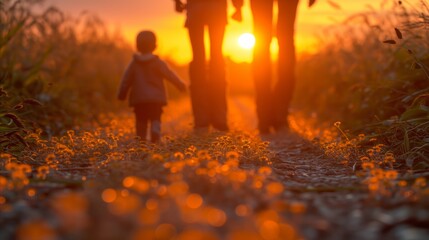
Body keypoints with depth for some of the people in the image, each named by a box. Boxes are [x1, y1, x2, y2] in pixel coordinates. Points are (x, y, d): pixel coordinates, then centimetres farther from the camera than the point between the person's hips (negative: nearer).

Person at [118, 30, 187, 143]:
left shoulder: (134, 63, 4)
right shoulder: (157, 62, -3)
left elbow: (126, 79, 6)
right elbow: (170, 75, 0)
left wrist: (121, 94, 15)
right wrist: (181, 85, 12)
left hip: (138, 98, 2)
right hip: (156, 98, -2)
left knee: (141, 120, 10)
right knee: (155, 118, 2)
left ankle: (141, 138, 9)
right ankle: (155, 131, -25)